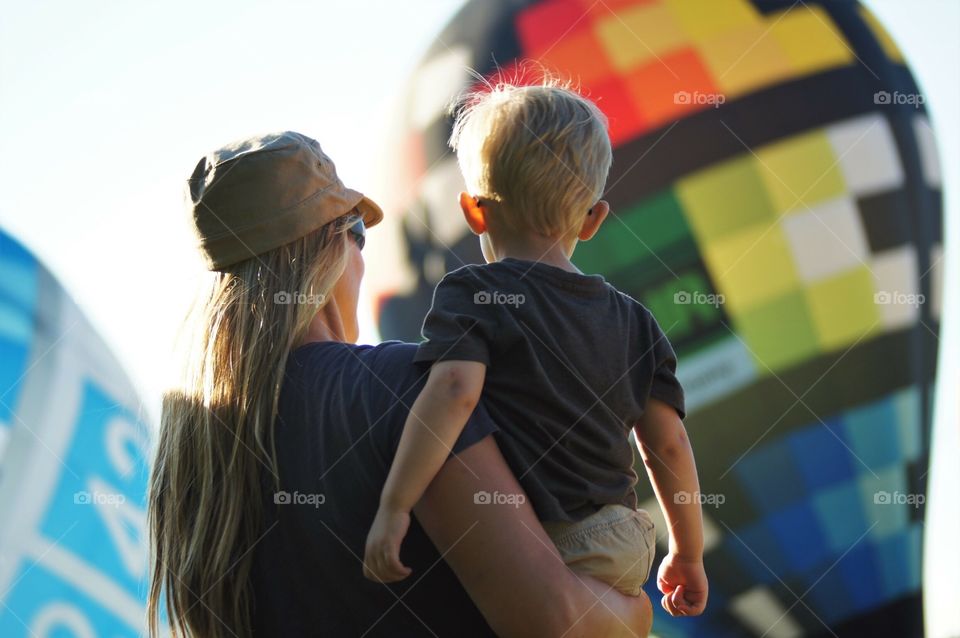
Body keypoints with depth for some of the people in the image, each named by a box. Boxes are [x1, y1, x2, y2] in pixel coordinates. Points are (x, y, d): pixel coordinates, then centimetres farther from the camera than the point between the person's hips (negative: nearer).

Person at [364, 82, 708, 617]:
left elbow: (454, 392, -25)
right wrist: (689, 554, 19)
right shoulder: (633, 321, 8)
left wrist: (394, 507, -27)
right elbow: (669, 443, 8)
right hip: (621, 549, 6)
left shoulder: (470, 296, -8)